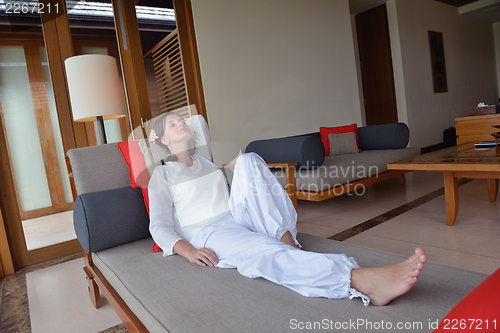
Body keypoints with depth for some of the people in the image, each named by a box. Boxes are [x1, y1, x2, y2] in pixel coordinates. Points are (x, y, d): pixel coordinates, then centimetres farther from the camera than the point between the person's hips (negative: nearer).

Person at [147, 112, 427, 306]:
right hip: (210, 232, -4)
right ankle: (362, 280, -58)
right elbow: (160, 226, 0)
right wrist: (188, 251, -17)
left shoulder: (204, 156, 25)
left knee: (248, 160, -22)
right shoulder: (162, 174, 11)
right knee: (263, 252, -38)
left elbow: (198, 120, 40)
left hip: (238, 218, 5)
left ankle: (285, 237, -30)